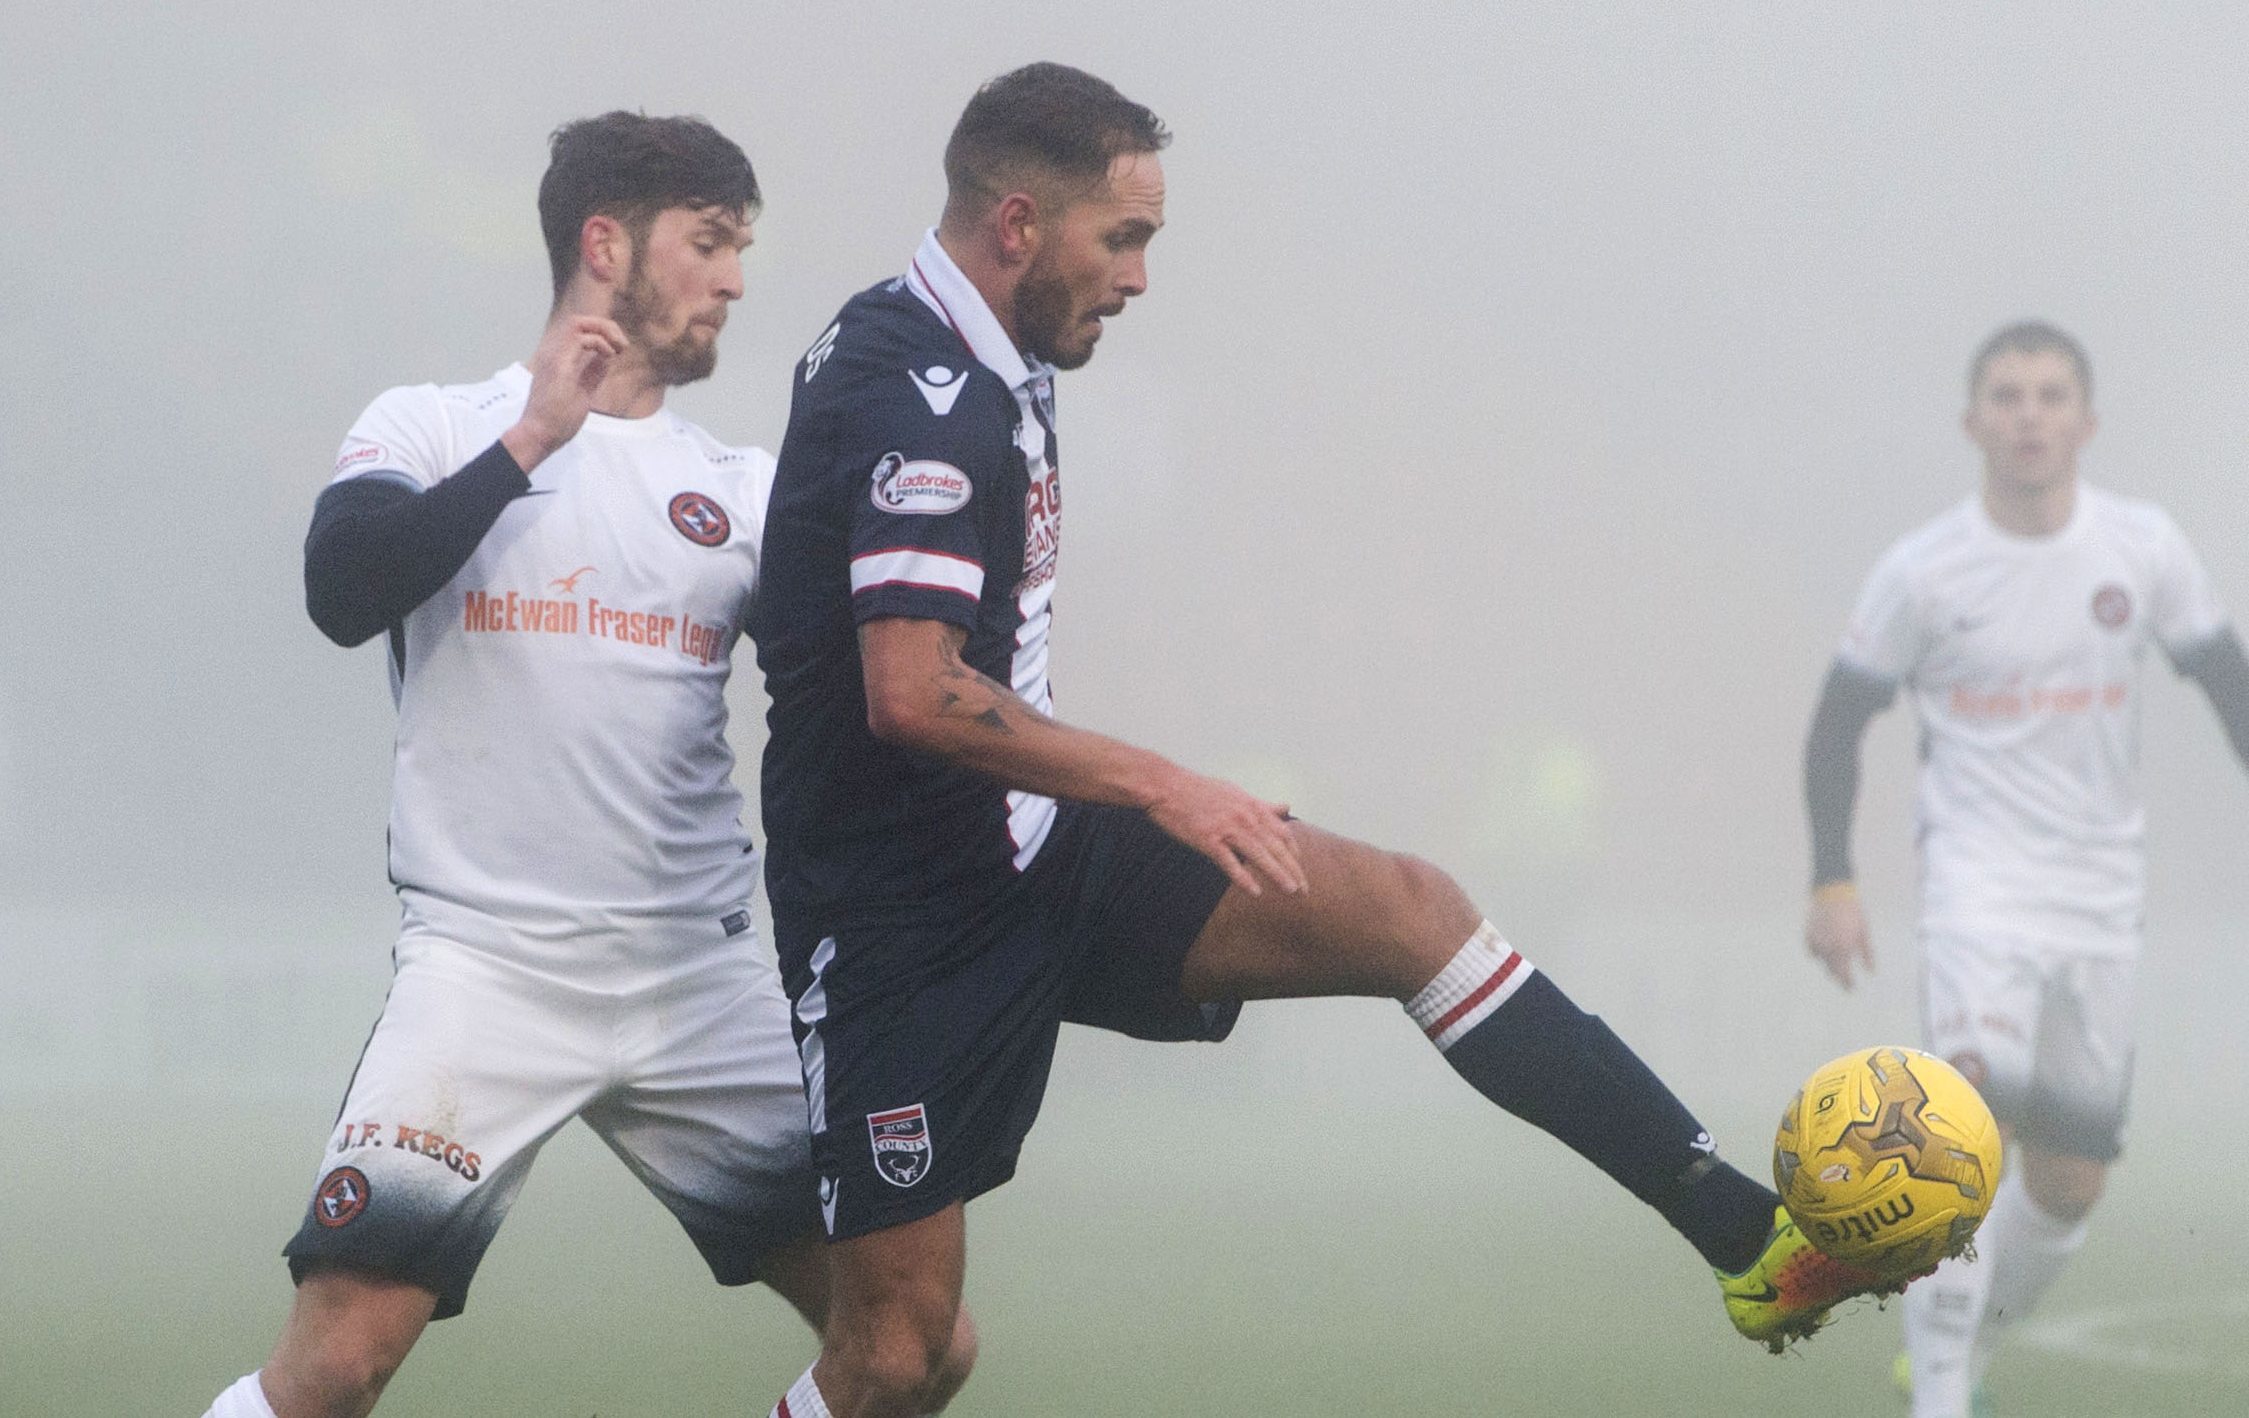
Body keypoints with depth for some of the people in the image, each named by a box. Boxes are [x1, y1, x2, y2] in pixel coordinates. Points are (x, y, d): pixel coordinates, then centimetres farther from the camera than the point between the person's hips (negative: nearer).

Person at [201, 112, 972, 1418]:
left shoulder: (749, 487, 12)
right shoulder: (435, 429, 3)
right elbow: (345, 592, -15)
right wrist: (529, 445, -16)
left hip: (703, 981, 4)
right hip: (487, 964, -4)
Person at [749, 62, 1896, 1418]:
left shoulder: (976, 374, 11)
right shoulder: (917, 399, -20)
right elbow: (913, 695, -31)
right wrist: (1157, 786, -23)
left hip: (1035, 855, 9)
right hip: (908, 925, -9)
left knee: (1406, 908, -6)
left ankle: (1748, 1237, -7)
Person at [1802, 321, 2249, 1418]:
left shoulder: (2143, 548, 0)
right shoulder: (1922, 573, -6)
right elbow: (1840, 719, 3)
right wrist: (1830, 881, -3)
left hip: (2100, 894, 3)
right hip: (1979, 876, -3)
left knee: (2069, 1182, 7)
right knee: (1978, 1111, -26)